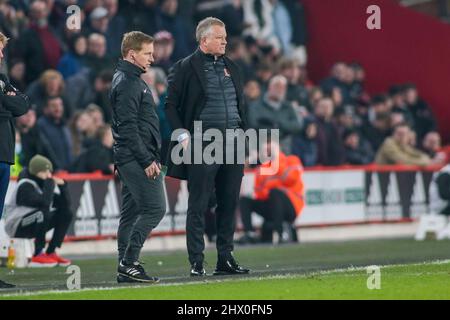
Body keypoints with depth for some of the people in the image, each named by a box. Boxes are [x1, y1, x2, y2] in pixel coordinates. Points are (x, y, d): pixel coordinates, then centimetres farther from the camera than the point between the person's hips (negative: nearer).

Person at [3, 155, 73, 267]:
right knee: (43, 213, -34)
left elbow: (65, 205, 1)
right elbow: (44, 202, -37)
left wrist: (62, 186, -12)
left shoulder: (45, 183, 3)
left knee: (67, 214, 1)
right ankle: (38, 255, -28)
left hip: (37, 222, 9)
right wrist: (50, 182, -25)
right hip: (16, 227, -9)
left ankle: (51, 253, -1)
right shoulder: (25, 186, -21)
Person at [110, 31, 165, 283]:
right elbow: (128, 127, -19)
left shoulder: (132, 80, 20)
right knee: (155, 208, -13)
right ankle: (129, 262, -13)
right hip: (137, 158, -10)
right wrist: (147, 160, -20)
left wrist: (151, 156, 20)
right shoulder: (127, 83, -12)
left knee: (132, 212, 9)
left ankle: (126, 267, 10)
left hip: (134, 160, 10)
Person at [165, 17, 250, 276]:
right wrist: (183, 135, -12)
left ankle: (225, 259, 14)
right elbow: (171, 105, -3)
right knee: (198, 206, -3)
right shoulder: (186, 68, -3)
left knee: (229, 204, 7)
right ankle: (197, 262, -1)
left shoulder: (231, 67, 15)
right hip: (202, 146, -6)